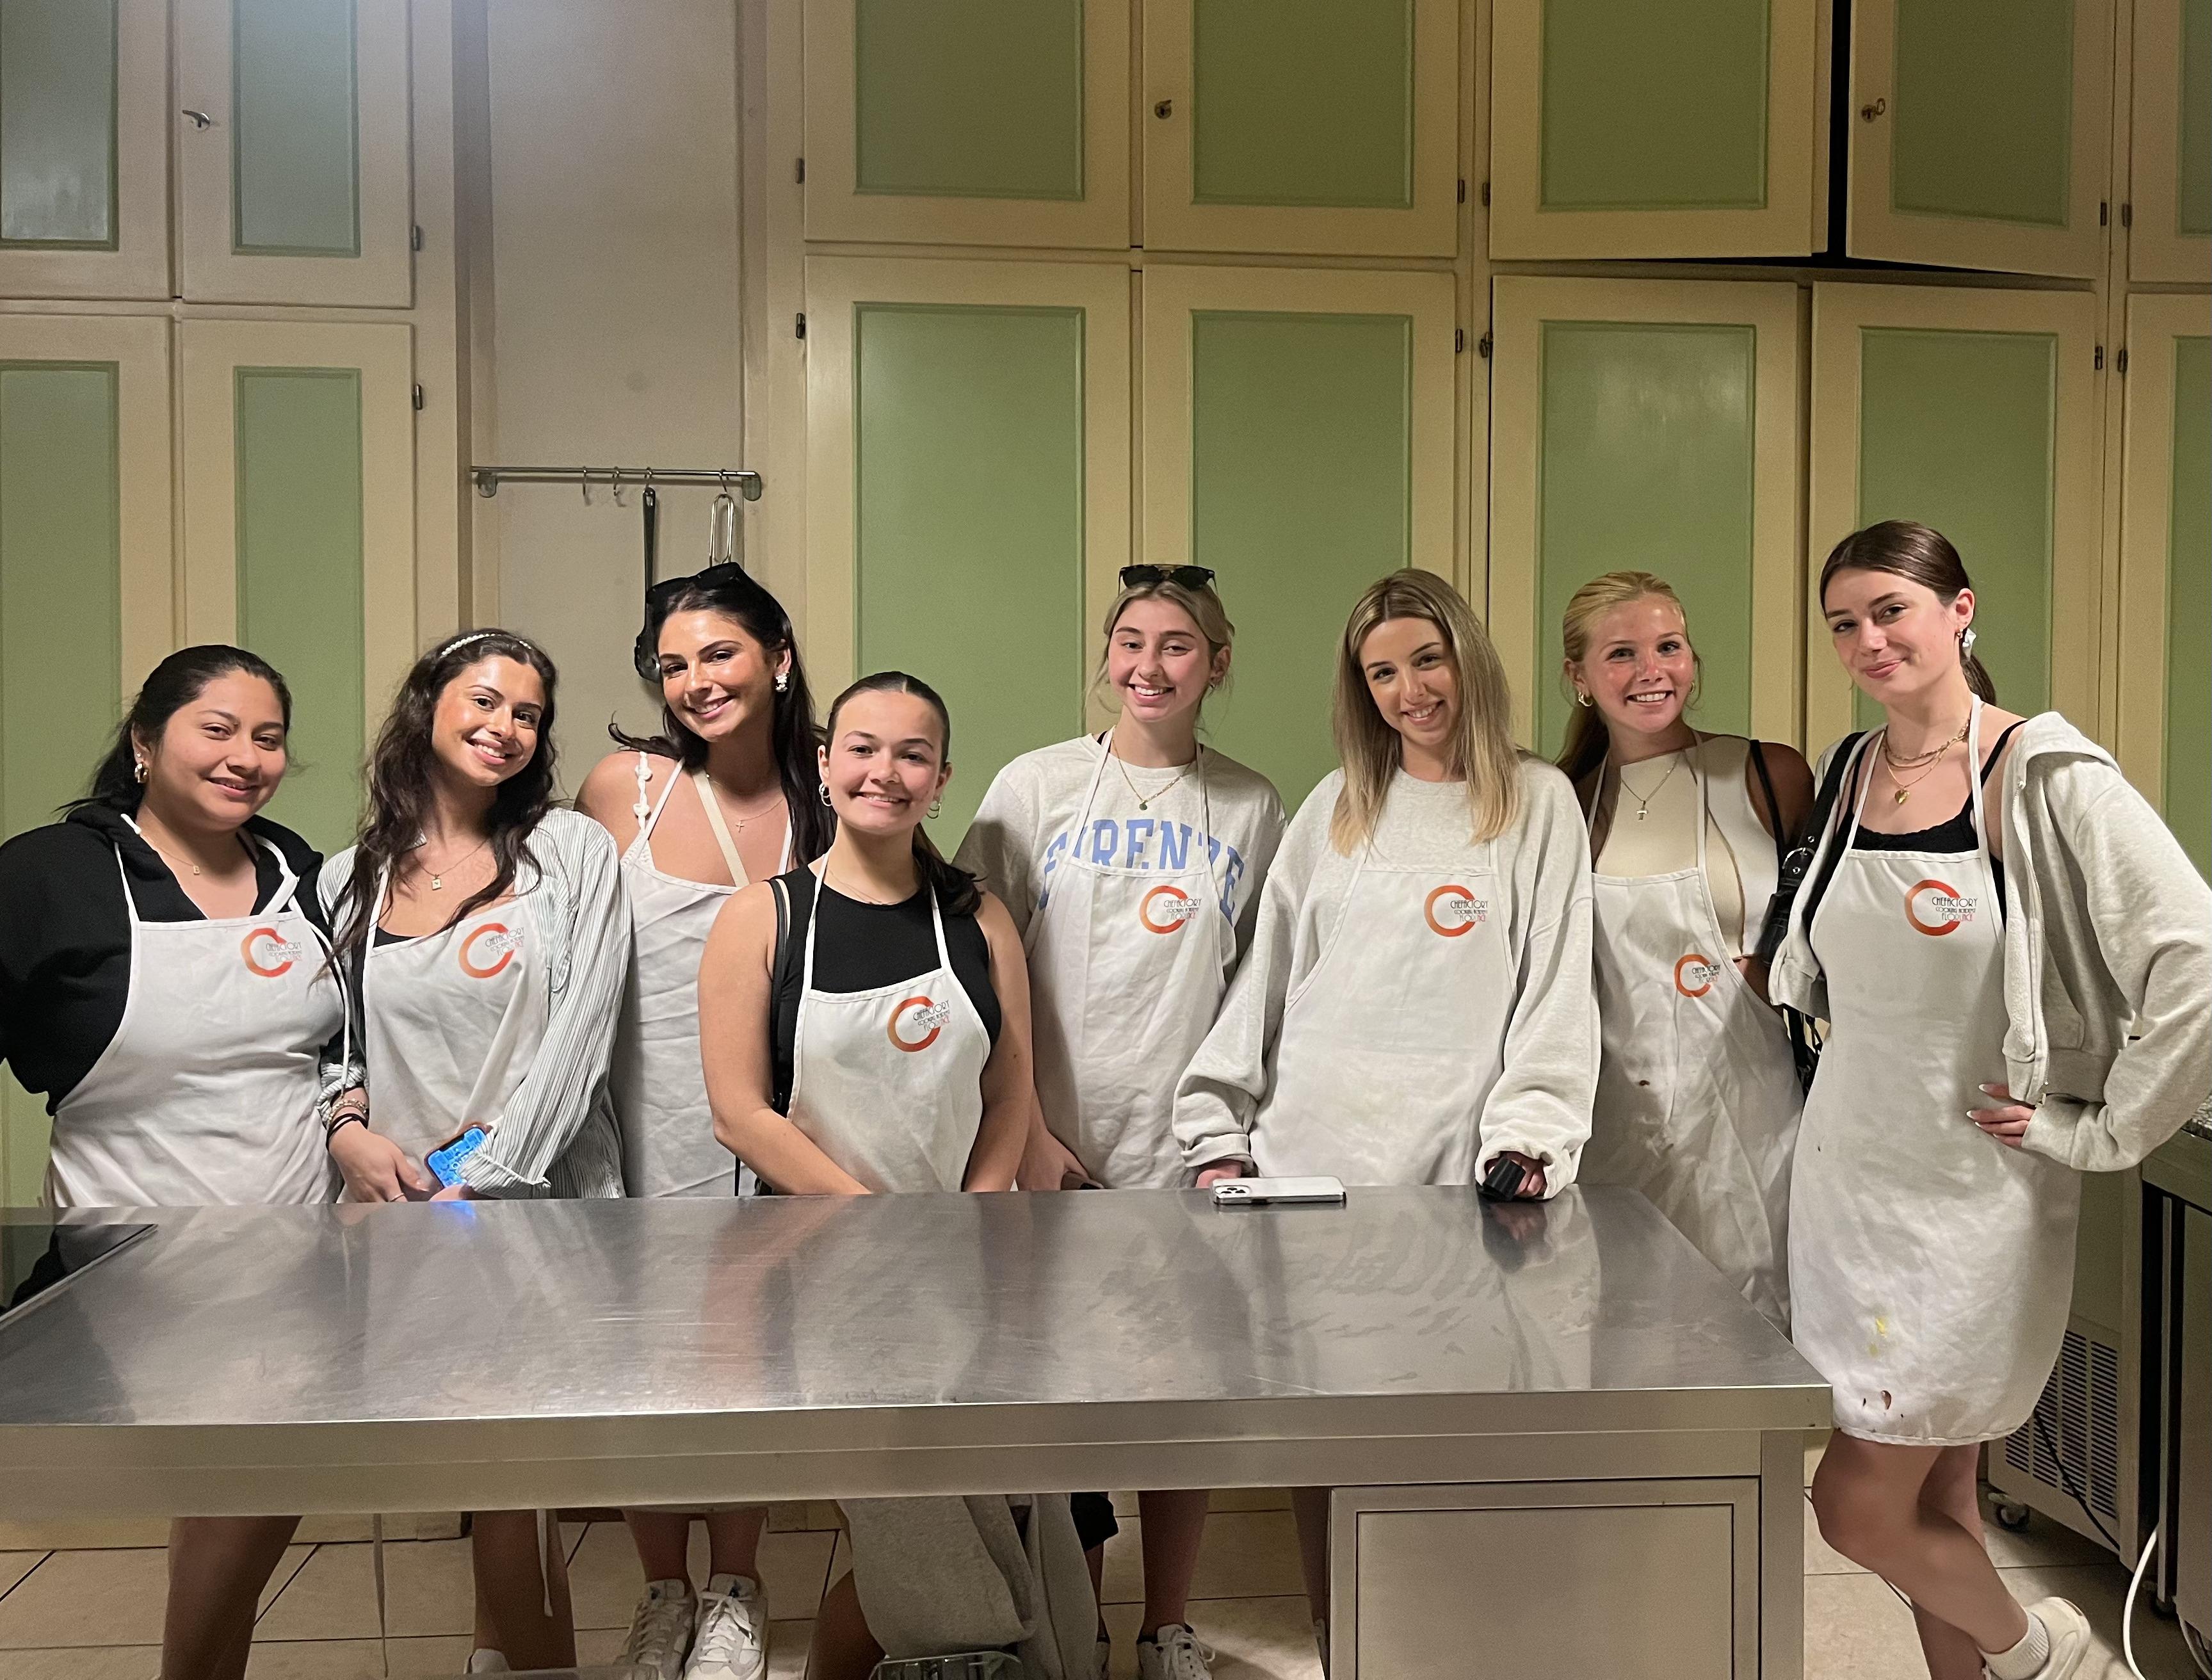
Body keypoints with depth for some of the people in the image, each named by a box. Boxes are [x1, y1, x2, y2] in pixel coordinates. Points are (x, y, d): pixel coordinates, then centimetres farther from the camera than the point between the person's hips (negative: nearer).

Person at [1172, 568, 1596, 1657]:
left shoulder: (1537, 804, 5)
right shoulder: (1334, 809, 13)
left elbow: (1557, 990, -1)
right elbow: (1262, 982, 12)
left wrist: (1526, 1138, -13)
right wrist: (1218, 1135, 7)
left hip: (1448, 1184, -3)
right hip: (1305, 1167, 3)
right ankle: (1333, 1647, 20)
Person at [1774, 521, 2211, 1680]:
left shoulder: (2046, 778, -14)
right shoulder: (1845, 777, 6)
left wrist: (2102, 1128, -16)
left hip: (1972, 1190, -5)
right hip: (1846, 1173, 6)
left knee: (1858, 1507, -1)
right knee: (1931, 1502, 14)